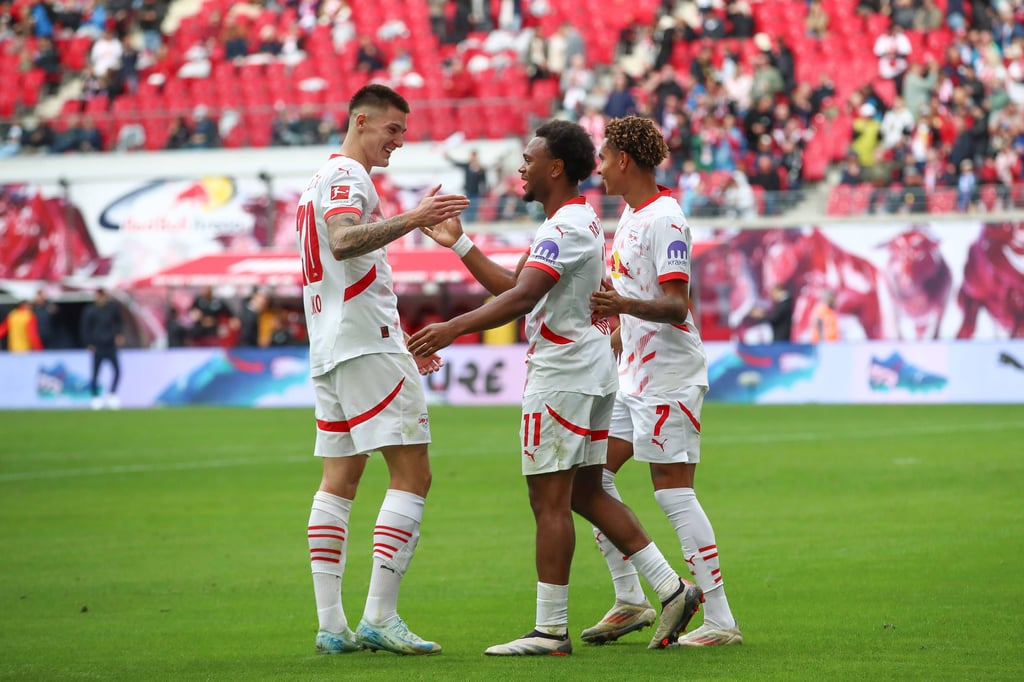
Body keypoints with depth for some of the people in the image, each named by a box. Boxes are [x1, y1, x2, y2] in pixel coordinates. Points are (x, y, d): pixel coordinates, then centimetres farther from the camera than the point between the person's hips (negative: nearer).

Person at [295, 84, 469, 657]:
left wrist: (401, 344, 29)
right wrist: (412, 220, -39)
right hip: (366, 346, -11)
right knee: (412, 475, -11)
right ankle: (381, 616, -17)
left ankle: (331, 624, 5)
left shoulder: (327, 179, 24)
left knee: (340, 481, 8)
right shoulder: (346, 177, -8)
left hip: (330, 350, 11)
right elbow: (343, 241, -29)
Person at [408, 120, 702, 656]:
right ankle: (672, 589, 13)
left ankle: (550, 631, -5)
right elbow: (511, 286, 21)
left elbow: (522, 297, -30)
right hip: (590, 370, 11)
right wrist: (459, 245, 17)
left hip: (561, 375, -11)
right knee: (586, 494, 15)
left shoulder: (566, 228, -17)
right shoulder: (577, 221, 17)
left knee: (550, 500, -7)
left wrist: (453, 328, -37)